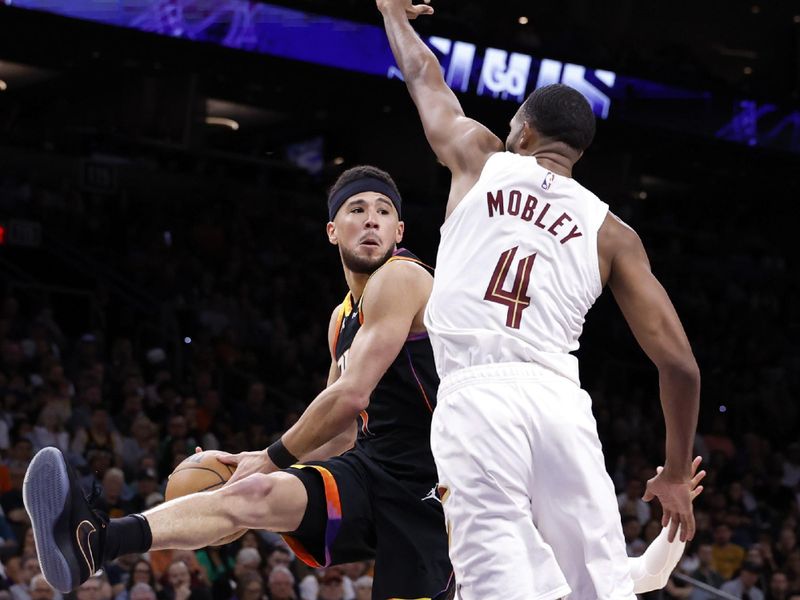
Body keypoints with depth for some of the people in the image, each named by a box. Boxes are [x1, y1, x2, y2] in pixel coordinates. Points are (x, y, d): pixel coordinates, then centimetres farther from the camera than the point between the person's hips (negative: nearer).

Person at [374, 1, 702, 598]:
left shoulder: (481, 158, 18)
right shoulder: (612, 232, 18)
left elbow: (423, 76, 38)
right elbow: (679, 362, 12)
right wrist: (677, 474, 24)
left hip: (474, 395, -1)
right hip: (559, 398, 2)